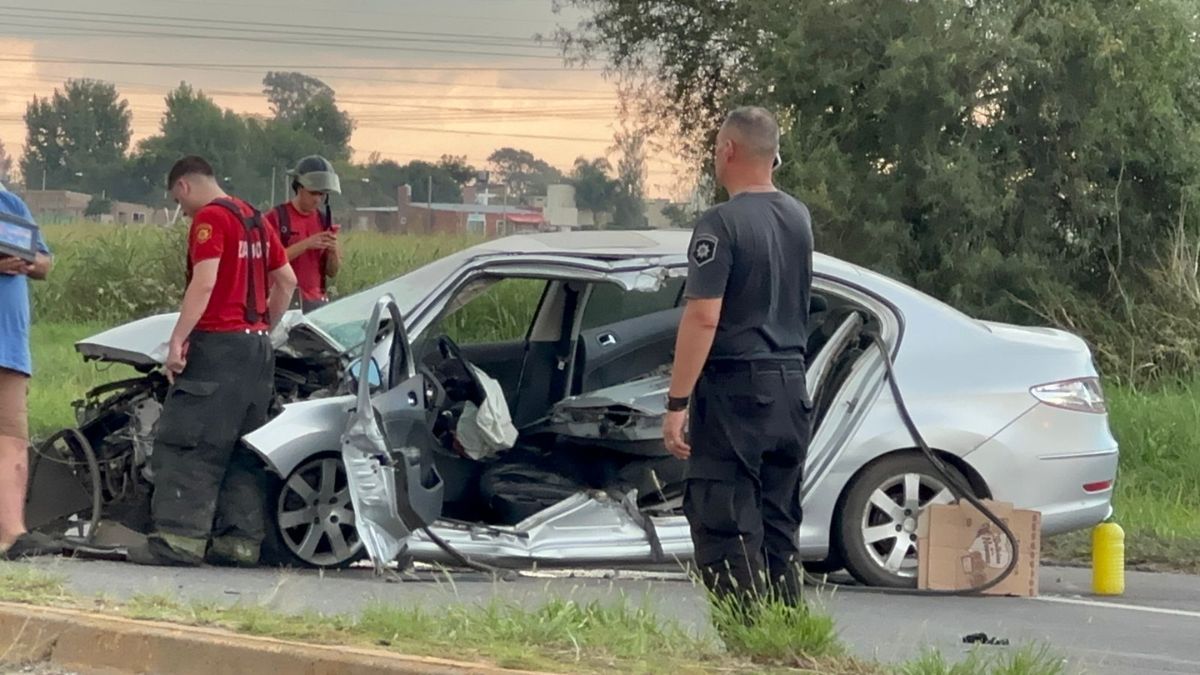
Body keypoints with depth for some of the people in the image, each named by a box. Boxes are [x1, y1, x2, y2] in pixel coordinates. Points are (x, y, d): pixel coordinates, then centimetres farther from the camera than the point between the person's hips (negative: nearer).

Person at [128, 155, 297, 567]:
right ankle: (241, 538, 7)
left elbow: (204, 283, -19)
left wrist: (177, 341, -21)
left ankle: (179, 538, -14)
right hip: (257, 348, 9)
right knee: (242, 448, 10)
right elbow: (287, 281, 22)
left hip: (217, 345, -9)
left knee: (186, 443, -8)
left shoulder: (210, 218, -8)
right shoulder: (254, 220, 18)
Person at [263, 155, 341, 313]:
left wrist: (333, 250, -6)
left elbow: (332, 271, 16)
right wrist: (305, 244, -18)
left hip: (318, 301, 5)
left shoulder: (324, 220, 14)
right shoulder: (276, 218, -2)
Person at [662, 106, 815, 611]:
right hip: (791, 389, 8)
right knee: (779, 526, 12)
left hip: (733, 390, -7)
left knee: (725, 529, -5)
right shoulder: (798, 219, 10)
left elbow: (703, 317, -19)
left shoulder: (722, 223, -14)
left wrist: (677, 403, -17)